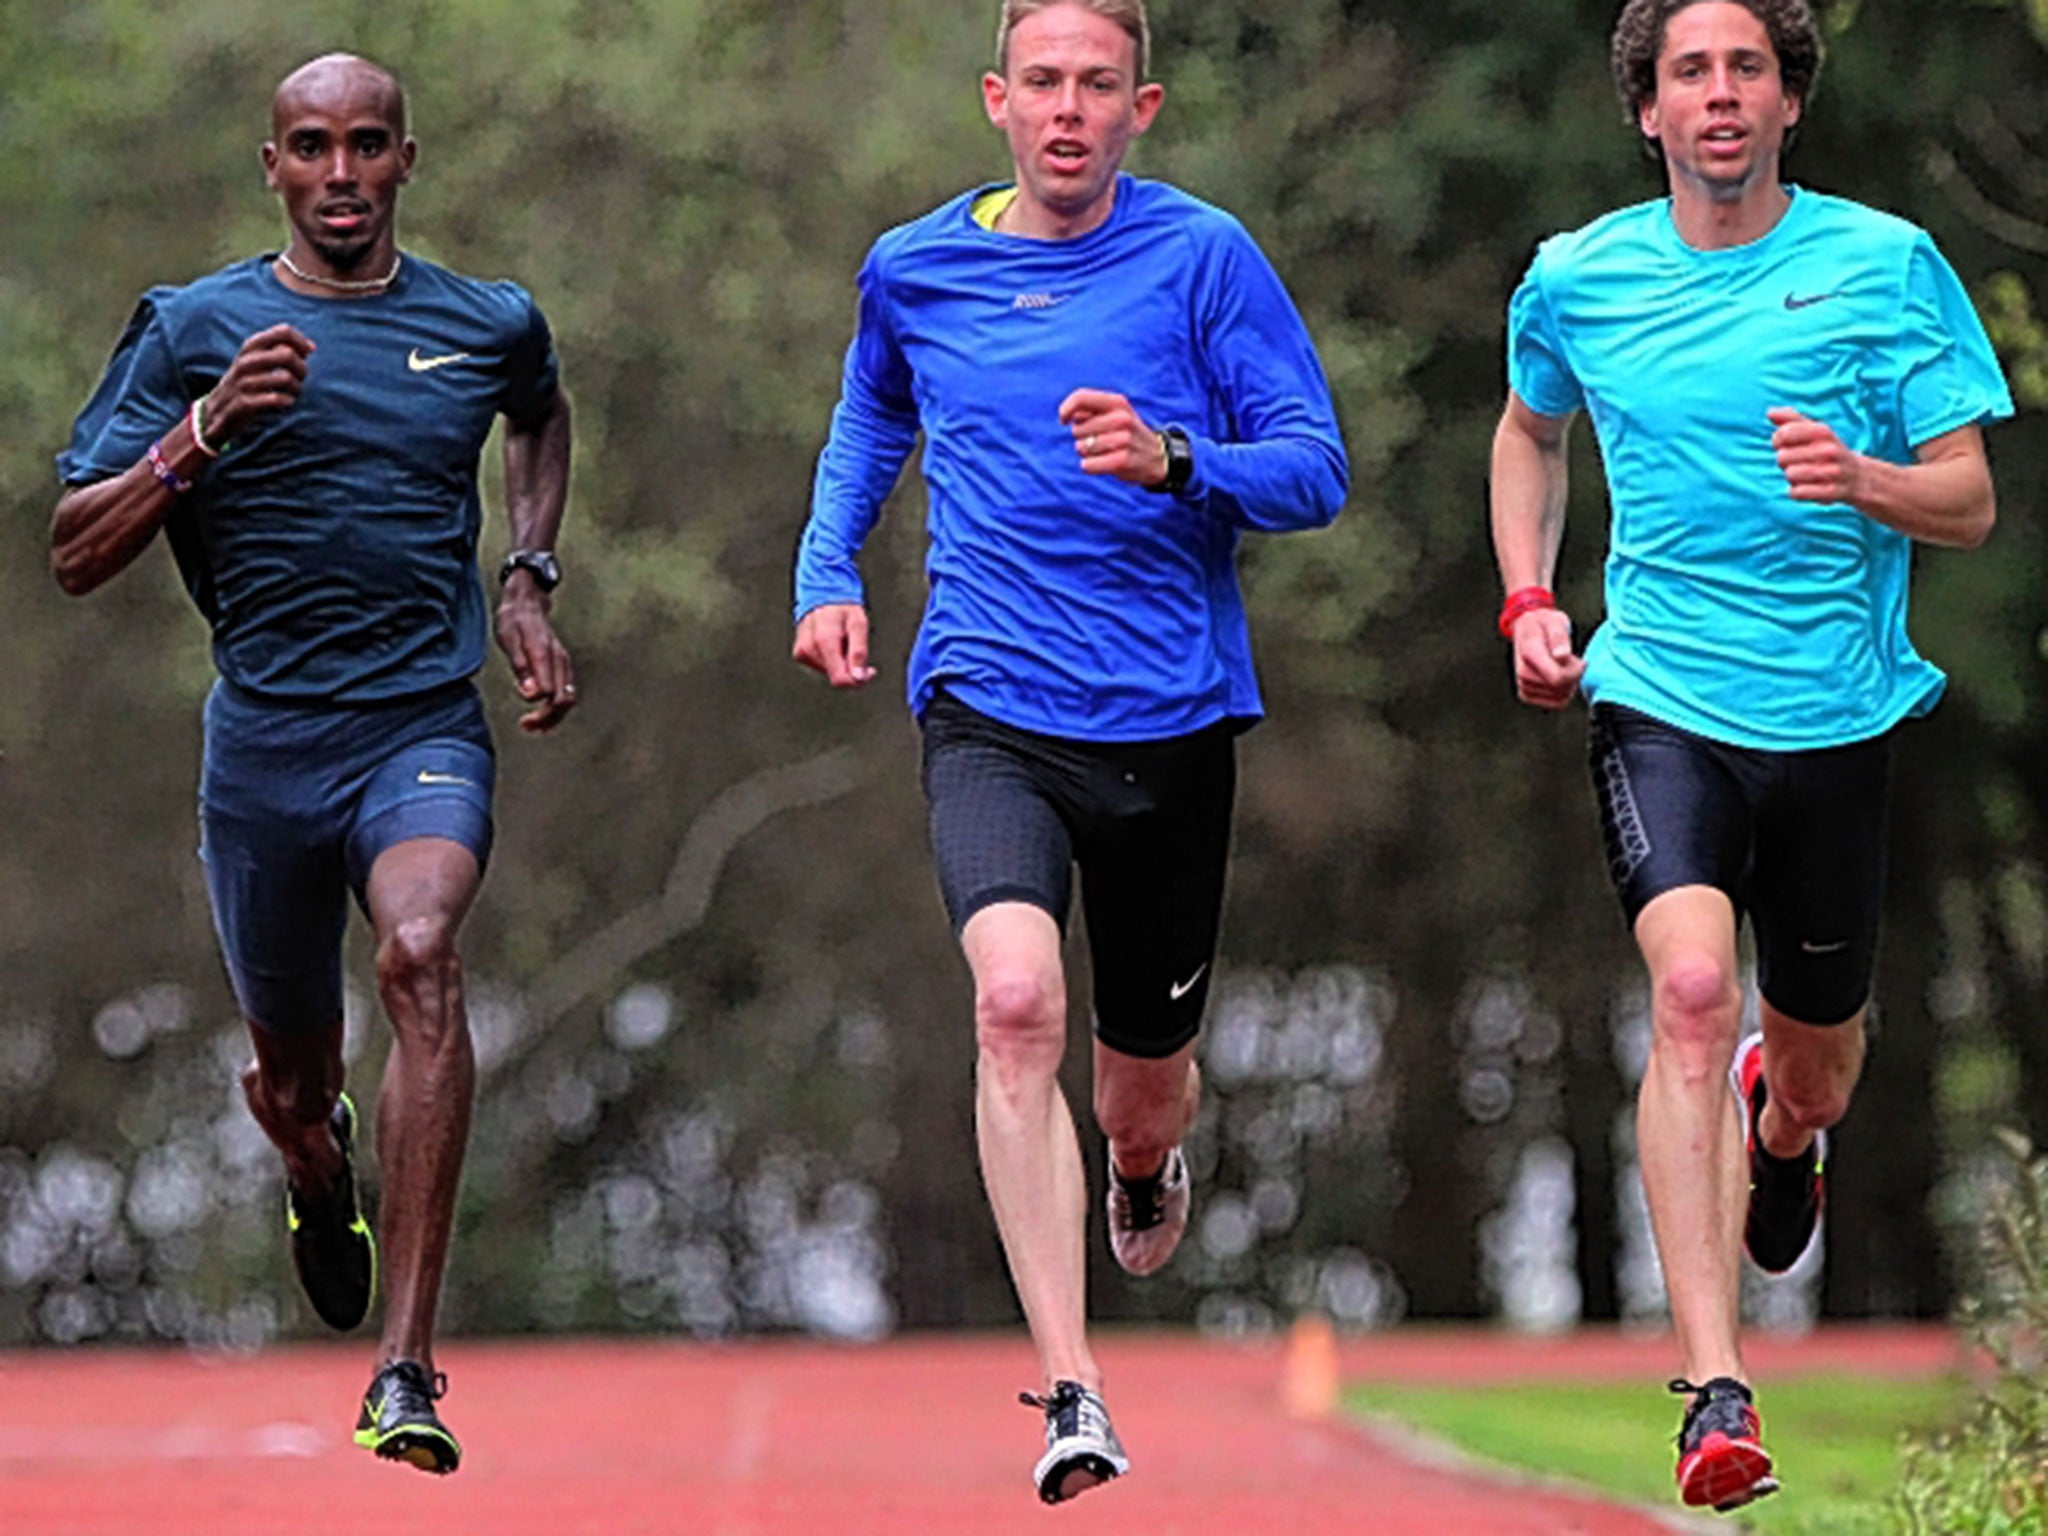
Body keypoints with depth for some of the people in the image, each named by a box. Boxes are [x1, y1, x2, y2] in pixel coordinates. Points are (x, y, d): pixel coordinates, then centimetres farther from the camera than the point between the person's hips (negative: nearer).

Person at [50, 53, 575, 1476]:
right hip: (264, 741, 1)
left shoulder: (489, 326, 6)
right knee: (294, 1077, 12)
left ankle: (407, 1370, -32)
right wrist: (208, 426, -17)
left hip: (426, 728, -1)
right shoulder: (195, 329, 1)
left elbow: (544, 416, 32)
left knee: (421, 951, -30)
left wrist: (529, 582, 17)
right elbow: (76, 553, -3)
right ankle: (319, 1167, 55)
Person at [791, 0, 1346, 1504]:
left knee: (1144, 1090, 13)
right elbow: (868, 424, 28)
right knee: (1016, 999, -27)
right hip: (989, 714, 0)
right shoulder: (913, 269, 6)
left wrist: (1173, 461, -22)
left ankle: (1149, 1167, 54)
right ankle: (1072, 1393, -29)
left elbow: (1316, 469, -5)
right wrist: (828, 574, 13)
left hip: (1172, 718, 0)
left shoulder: (1203, 255, -4)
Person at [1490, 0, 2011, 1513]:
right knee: (1692, 989, -24)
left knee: (1814, 1049, 14)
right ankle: (1717, 1393, -28)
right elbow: (1531, 432, 25)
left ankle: (1779, 1124, 56)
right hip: (1660, 701, -1)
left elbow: (1971, 502, -2)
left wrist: (1864, 480, -23)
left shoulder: (1887, 266, -3)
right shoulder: (1576, 281, 3)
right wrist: (1529, 601, 11)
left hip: (1840, 709, 1)